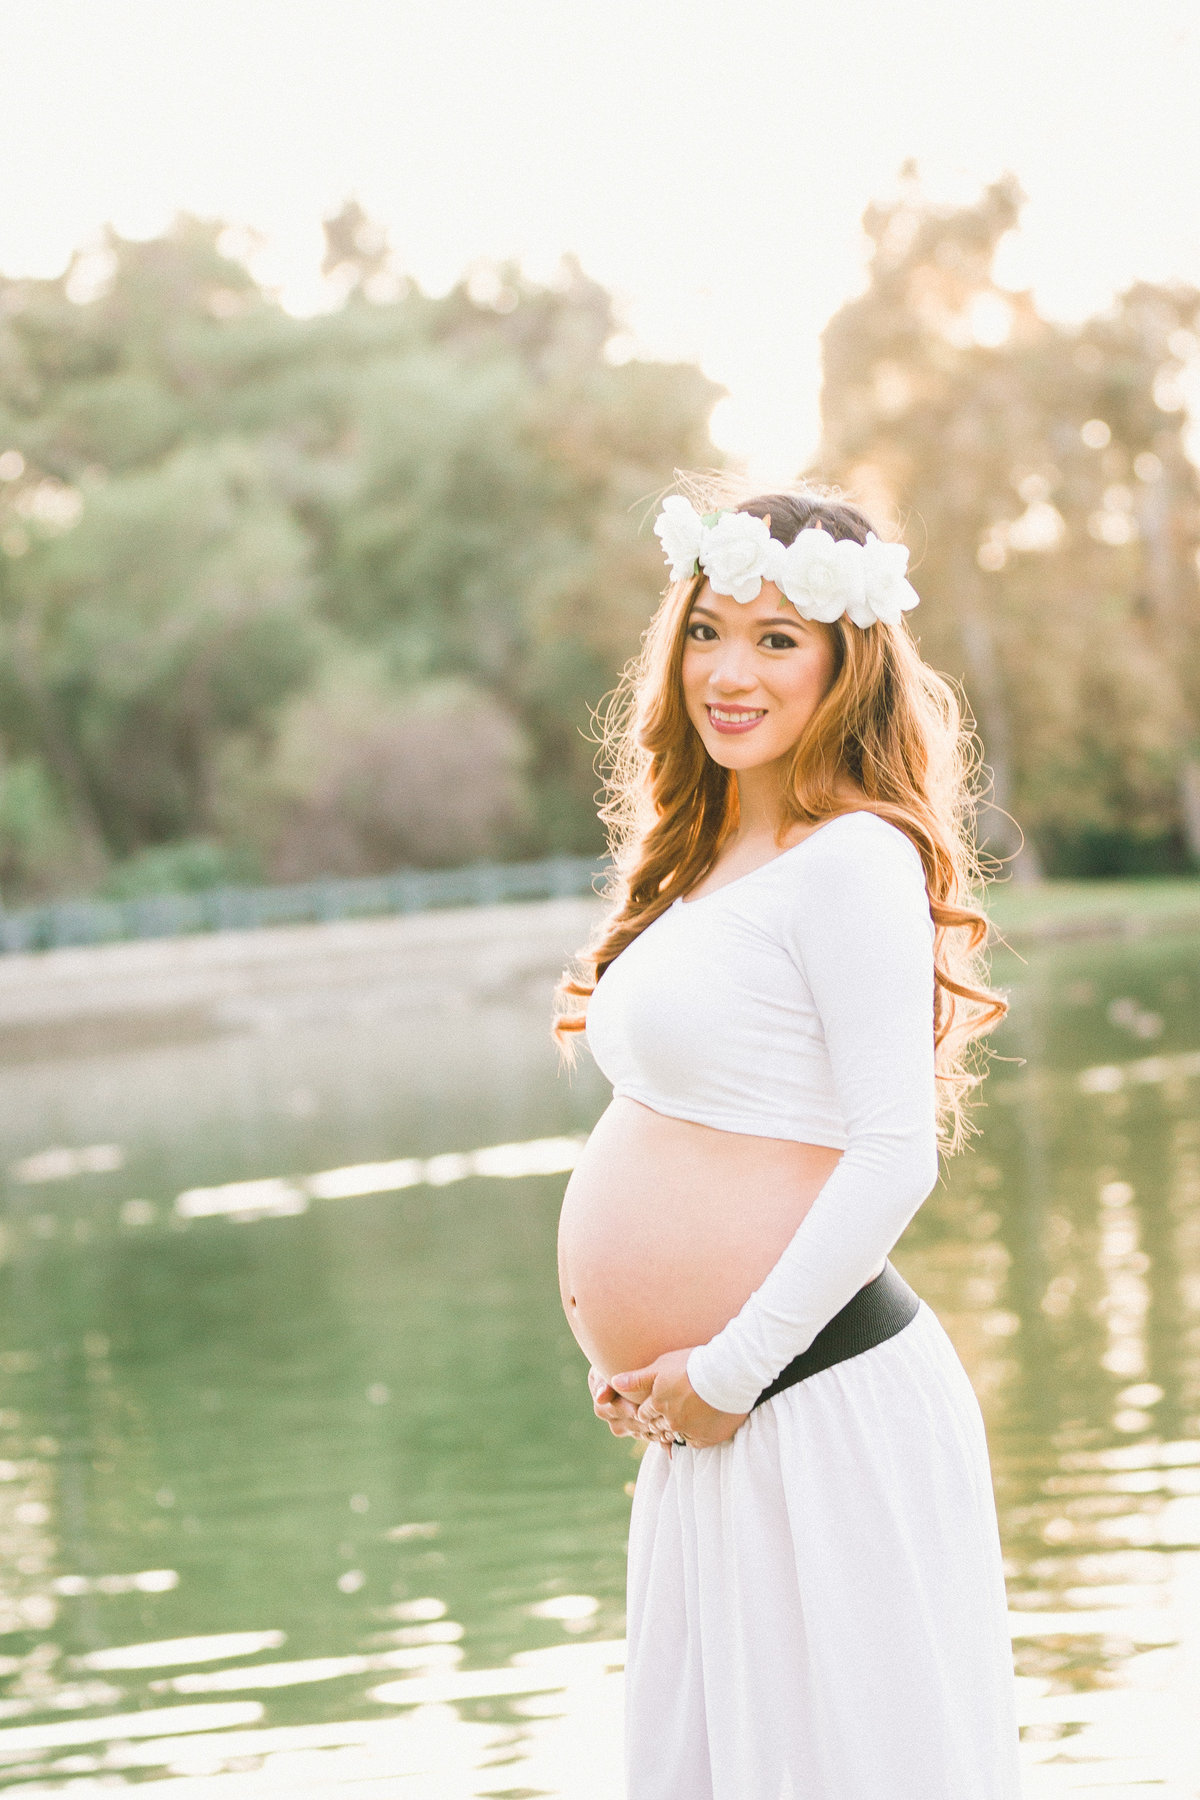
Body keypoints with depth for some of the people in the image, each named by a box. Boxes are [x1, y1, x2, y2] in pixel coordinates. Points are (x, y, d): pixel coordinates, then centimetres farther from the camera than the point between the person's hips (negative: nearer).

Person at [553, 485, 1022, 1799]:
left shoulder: (854, 861, -12)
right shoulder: (705, 861, 14)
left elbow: (895, 1156, -19)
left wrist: (728, 1370, -15)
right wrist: (639, 1362, 11)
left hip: (821, 1411, -9)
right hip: (707, 1425, 9)